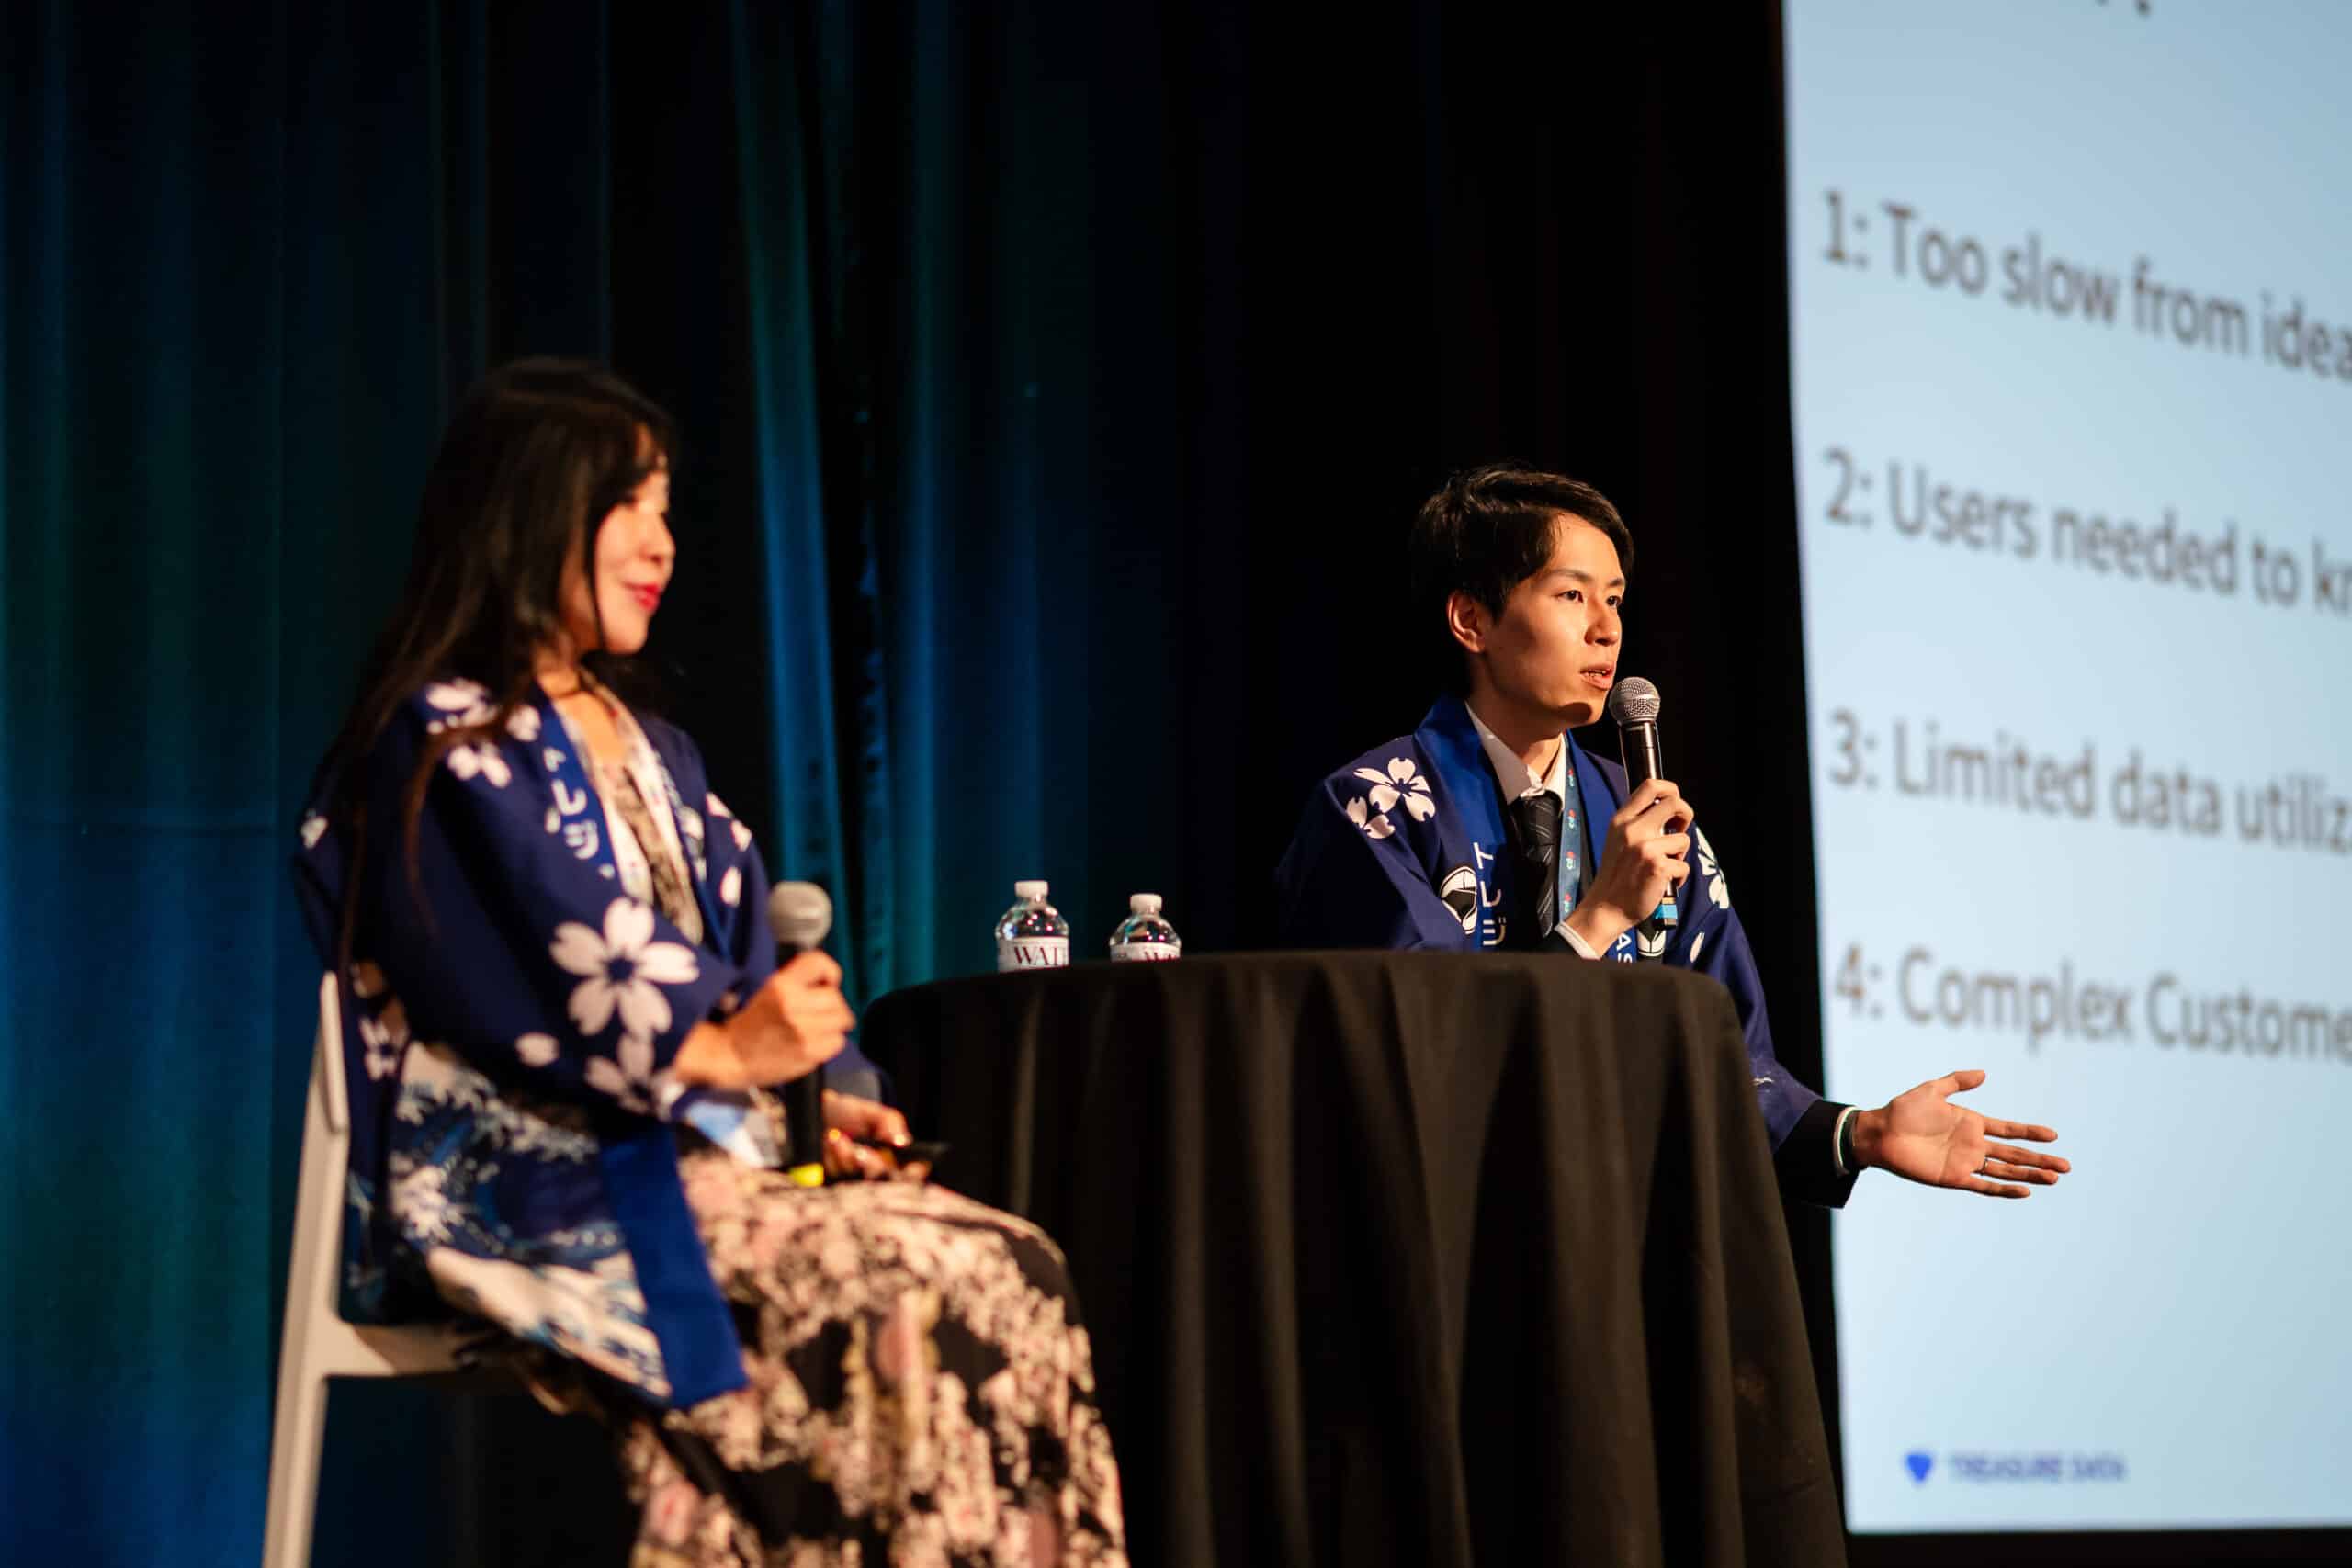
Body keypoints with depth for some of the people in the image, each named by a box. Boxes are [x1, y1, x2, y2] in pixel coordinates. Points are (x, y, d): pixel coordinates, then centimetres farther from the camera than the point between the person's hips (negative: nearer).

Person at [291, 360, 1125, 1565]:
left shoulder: (652, 752, 22)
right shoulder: (441, 742, -3)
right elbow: (535, 993, -15)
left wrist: (807, 1109, 2)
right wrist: (721, 1052, -19)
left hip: (693, 1156, 8)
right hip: (525, 1184, -7)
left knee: (1013, 1270, -19)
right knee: (918, 1285, -28)